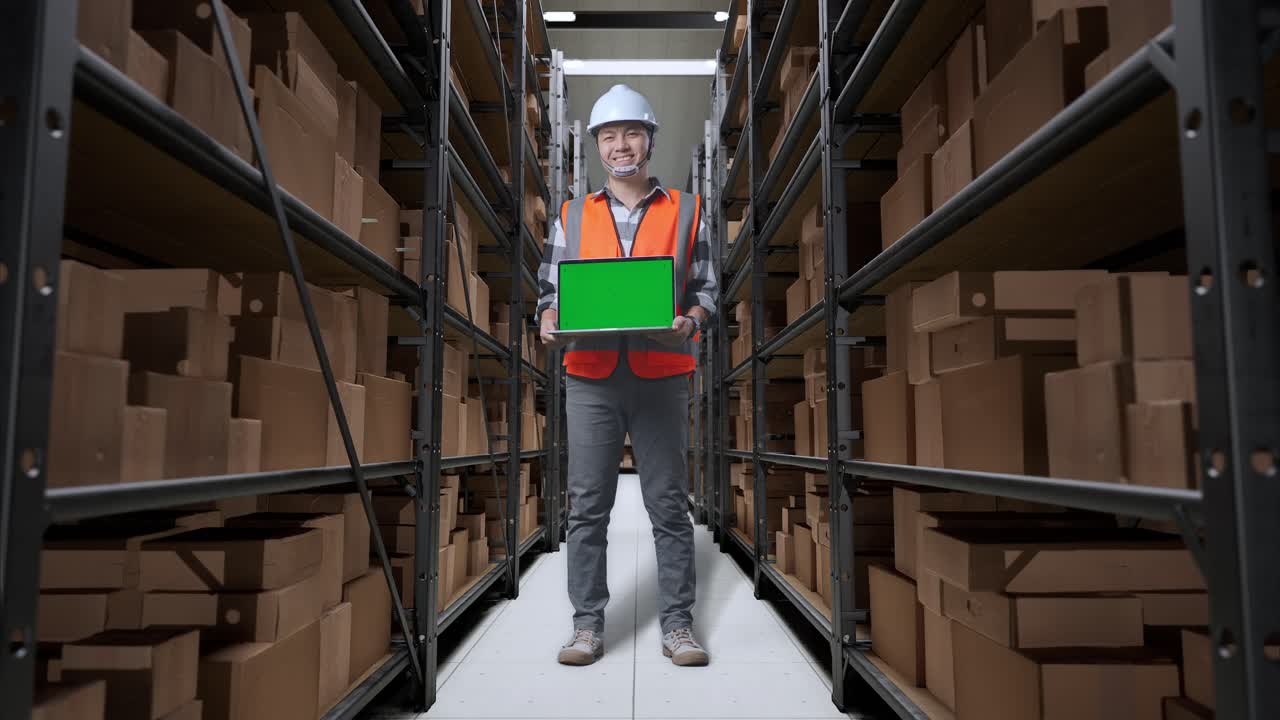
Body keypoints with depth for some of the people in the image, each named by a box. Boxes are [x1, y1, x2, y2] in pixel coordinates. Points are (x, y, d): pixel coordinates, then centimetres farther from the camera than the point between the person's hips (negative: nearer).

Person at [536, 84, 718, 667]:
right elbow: (550, 288, 14)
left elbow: (706, 288, 9)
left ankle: (677, 625, 16)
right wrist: (549, 320, -8)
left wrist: (691, 320, -12)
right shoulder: (572, 215, 14)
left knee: (669, 503, 4)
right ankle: (587, 625, 16)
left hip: (661, 375, -1)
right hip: (590, 377, 1)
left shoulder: (686, 211, 11)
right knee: (587, 505, 4)